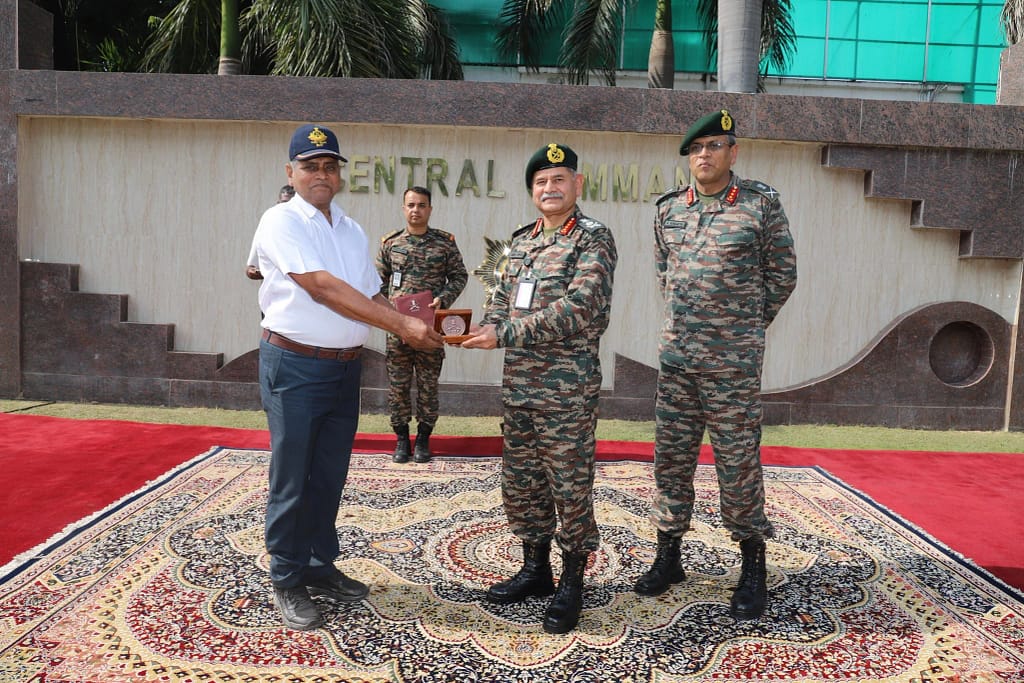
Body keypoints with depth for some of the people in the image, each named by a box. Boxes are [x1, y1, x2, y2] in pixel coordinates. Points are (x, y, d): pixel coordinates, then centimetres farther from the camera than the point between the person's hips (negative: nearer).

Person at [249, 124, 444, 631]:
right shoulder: (282, 221, -8)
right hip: (295, 365, -6)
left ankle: (320, 567, 30)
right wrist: (402, 324, -24)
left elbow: (371, 297, 16)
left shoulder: (352, 231, 14)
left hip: (345, 366, 6)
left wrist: (416, 325, -4)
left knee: (330, 475, 14)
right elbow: (322, 288, -21)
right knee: (292, 479, 3)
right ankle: (287, 582, 18)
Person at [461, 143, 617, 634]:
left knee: (570, 484, 3)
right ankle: (535, 569, 32)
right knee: (519, 480, 15)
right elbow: (502, 298, 19)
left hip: (568, 390, -7)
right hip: (517, 385, 7)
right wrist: (482, 326, -4)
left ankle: (572, 583, 19)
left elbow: (578, 309, -20)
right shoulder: (521, 240, 15)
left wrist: (505, 333, -21)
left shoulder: (593, 239, -8)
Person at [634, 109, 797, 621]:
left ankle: (753, 569, 19)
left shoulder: (761, 203, -2)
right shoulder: (669, 208, 9)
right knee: (671, 457, 9)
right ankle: (668, 556, 24)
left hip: (733, 362, -4)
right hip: (675, 356, 4)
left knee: (738, 462, 3)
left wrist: (746, 326, 6)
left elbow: (781, 274, 3)